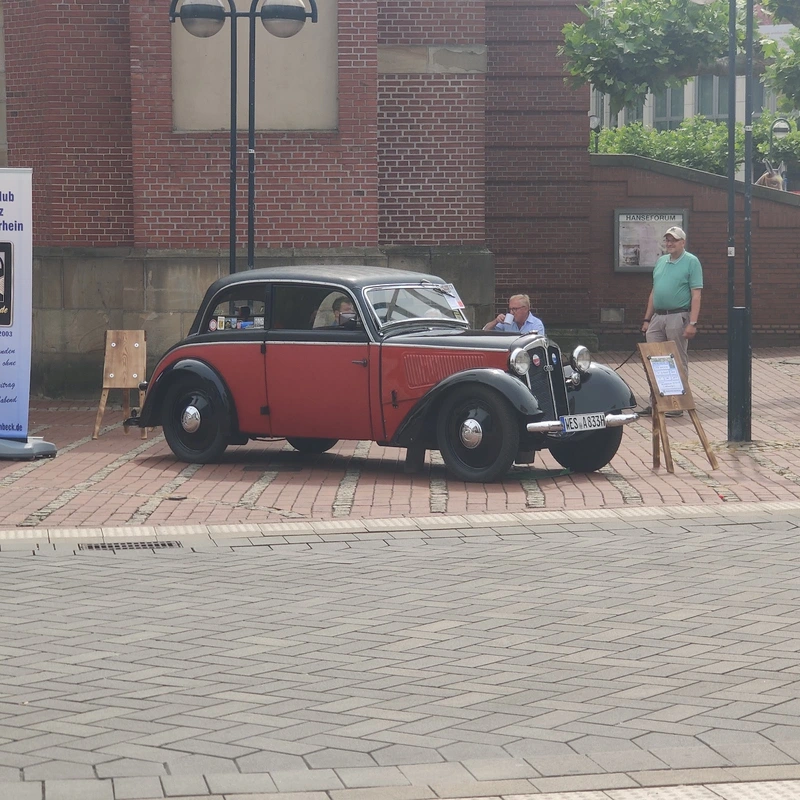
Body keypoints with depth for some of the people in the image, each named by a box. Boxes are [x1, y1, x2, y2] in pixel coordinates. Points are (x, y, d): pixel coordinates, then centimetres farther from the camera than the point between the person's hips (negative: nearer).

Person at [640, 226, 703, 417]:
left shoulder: (691, 262, -5)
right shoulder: (660, 262, 15)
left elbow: (696, 295, -11)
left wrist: (692, 323, -18)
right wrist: (647, 319, 15)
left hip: (678, 317, -7)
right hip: (658, 317, 7)